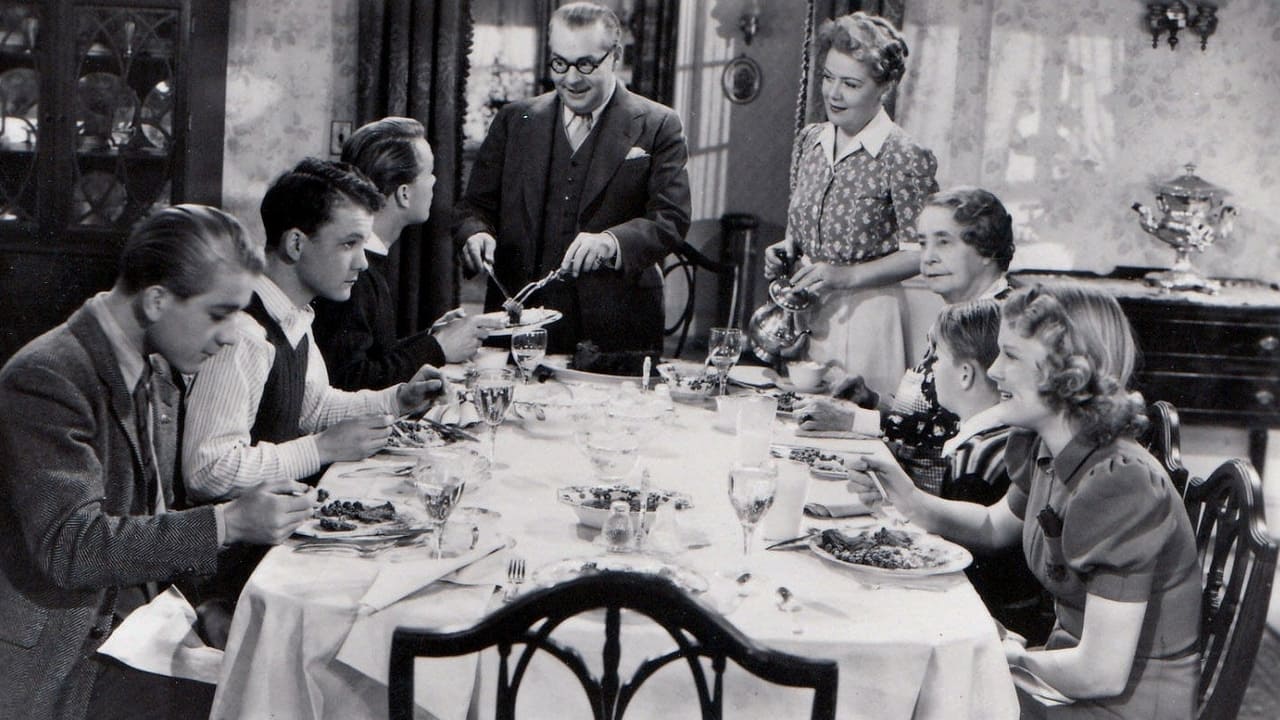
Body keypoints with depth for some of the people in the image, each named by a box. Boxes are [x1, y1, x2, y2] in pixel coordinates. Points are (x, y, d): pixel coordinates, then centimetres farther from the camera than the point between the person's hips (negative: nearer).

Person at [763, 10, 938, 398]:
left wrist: (846, 275, -19)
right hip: (802, 312, 6)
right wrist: (785, 250, 0)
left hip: (863, 313, -6)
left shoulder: (903, 157, -12)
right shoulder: (809, 140, 7)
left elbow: (918, 253, -11)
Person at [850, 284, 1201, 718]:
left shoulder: (1120, 486, -29)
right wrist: (909, 500, 1)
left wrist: (1012, 656, -11)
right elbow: (996, 526, 19)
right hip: (1071, 659, 7)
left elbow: (1101, 673, -29)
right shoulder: (1042, 451, -4)